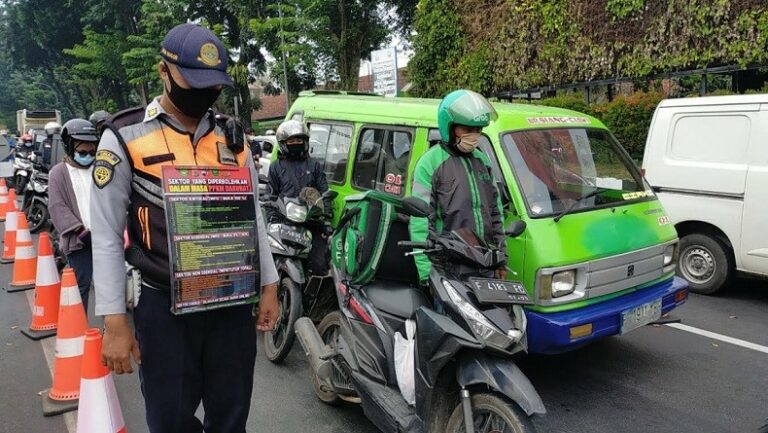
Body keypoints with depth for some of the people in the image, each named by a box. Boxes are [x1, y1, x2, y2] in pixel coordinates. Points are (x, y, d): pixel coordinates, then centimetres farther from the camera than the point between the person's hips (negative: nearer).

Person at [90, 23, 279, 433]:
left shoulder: (232, 139, 7)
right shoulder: (125, 137, -5)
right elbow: (107, 236, -5)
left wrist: (269, 286, 10)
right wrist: (114, 320, -8)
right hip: (163, 304, -3)